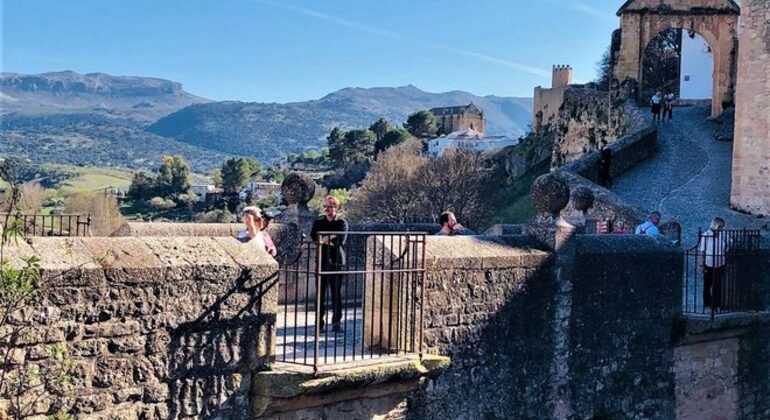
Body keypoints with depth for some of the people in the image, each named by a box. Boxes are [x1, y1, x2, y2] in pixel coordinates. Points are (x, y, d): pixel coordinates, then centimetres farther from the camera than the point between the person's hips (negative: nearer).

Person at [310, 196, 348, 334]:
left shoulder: (342, 223, 5)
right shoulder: (318, 223, 11)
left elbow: (341, 240, -10)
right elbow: (314, 237, -6)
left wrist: (324, 240, -12)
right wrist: (330, 240, -17)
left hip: (337, 261, -1)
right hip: (322, 261, 1)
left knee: (337, 293, -1)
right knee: (321, 293, 1)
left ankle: (336, 322, 4)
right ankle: (320, 322, 6)